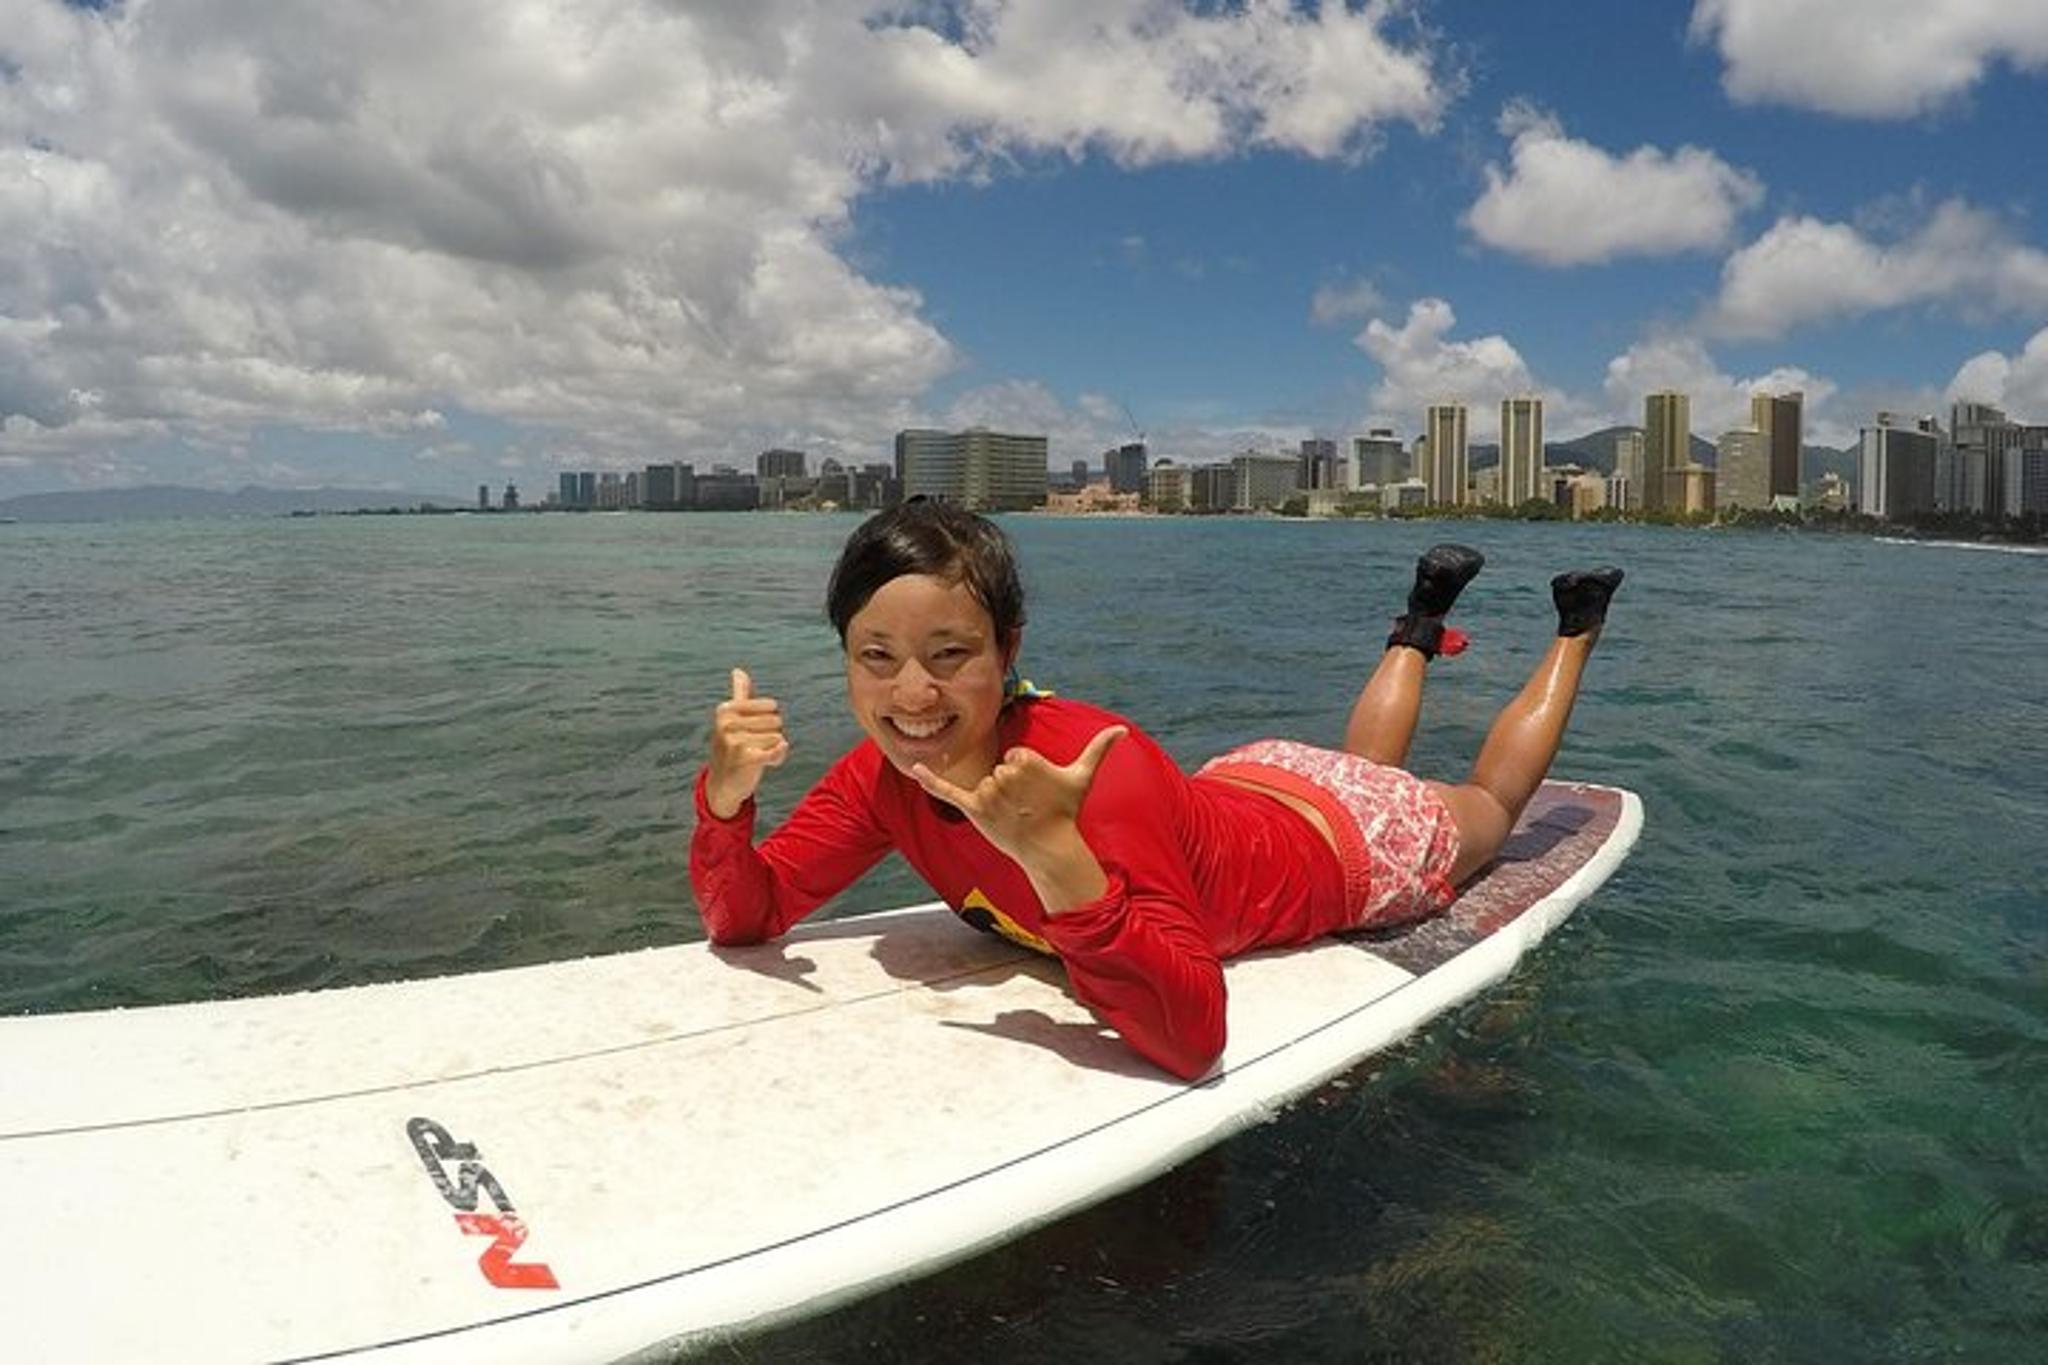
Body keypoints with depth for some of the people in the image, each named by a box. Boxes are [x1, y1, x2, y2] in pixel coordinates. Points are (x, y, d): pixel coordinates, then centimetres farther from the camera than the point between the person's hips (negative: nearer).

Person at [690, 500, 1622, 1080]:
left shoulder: (1096, 768, -45)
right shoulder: (885, 773, -25)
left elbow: (1193, 1036, -50)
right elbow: (743, 919, -21)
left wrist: (1054, 854, -61)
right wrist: (726, 794, -39)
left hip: (1345, 847, -5)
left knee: (1489, 804, 28)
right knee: (1366, 762, 39)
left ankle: (1576, 625, 49)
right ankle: (1419, 629, 60)